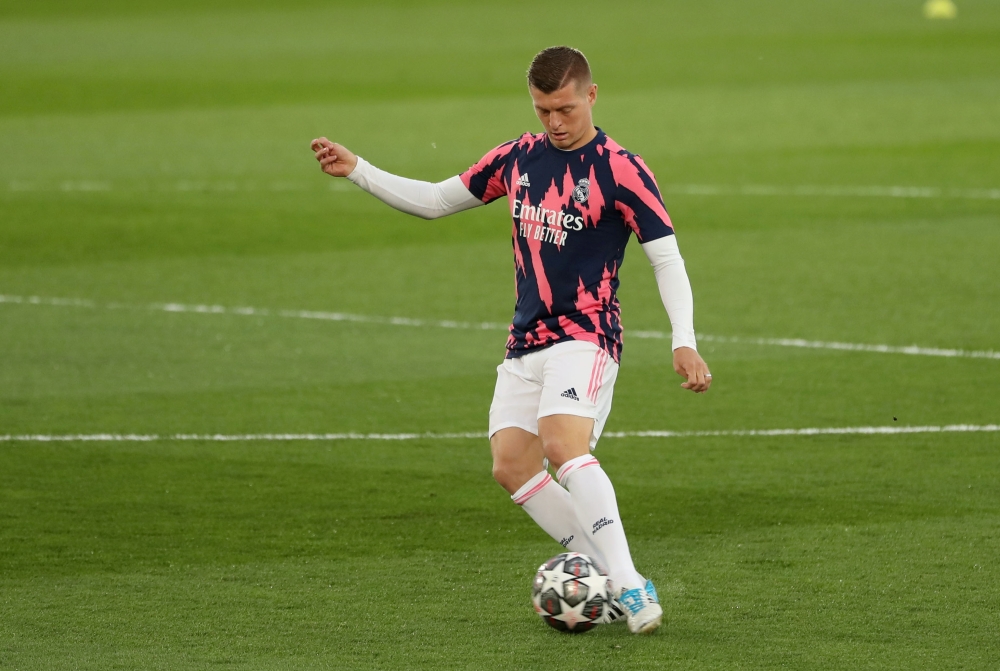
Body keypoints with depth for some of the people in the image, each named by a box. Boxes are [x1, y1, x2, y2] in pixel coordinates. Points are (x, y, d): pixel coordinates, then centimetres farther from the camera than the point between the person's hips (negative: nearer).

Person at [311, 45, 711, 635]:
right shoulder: (518, 159, 10)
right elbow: (435, 200, 19)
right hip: (526, 342, 7)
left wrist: (685, 342, -20)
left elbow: (667, 258, -10)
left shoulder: (621, 171, -8)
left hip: (585, 336, -7)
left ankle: (630, 587, -31)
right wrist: (355, 169, 12)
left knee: (564, 444, -28)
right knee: (512, 463, -6)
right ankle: (605, 572, 1)